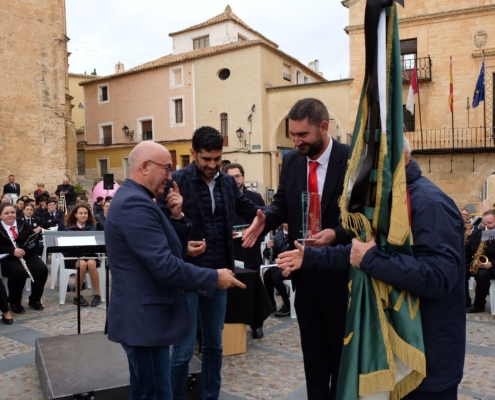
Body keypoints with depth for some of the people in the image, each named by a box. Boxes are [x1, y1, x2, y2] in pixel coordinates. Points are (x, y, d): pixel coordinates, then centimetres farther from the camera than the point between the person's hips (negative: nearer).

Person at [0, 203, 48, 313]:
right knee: (19, 272, -34)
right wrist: (12, 251, -24)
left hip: (27, 255, 4)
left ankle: (34, 300, -1)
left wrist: (24, 249, -15)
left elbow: (35, 240, 5)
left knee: (42, 269, -23)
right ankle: (14, 302, -7)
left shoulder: (24, 226, 13)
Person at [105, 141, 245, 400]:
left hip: (143, 317, 11)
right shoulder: (136, 203, -21)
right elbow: (165, 267, -26)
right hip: (145, 321, -11)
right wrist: (214, 278, -16)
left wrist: (177, 217, -2)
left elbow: (171, 250, 14)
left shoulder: (131, 199, 13)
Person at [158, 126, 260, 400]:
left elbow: (250, 211, 8)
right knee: (184, 349, 3)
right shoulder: (176, 182, -9)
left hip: (218, 274, 5)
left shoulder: (228, 183, 7)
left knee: (214, 344, 17)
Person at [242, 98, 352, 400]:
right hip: (304, 270, 5)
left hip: (340, 271, -4)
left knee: (341, 348, 15)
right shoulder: (291, 161, 1)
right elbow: (282, 204, 6)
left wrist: (336, 234, -30)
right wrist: (265, 218, -15)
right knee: (313, 349, 19)